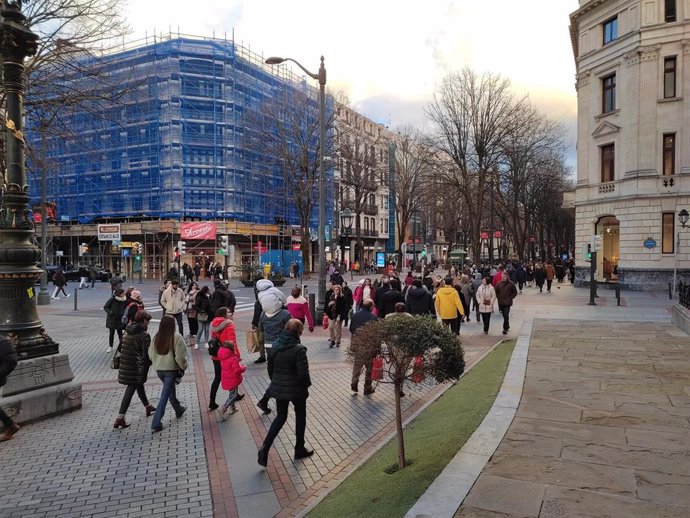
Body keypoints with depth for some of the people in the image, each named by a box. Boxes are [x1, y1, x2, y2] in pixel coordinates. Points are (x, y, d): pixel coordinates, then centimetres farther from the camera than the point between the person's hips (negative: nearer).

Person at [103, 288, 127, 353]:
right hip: (111, 319, -2)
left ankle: (120, 346, 17)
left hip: (119, 320, 2)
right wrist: (109, 312, -23)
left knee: (120, 333, 5)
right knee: (111, 333, 8)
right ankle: (110, 347, 20)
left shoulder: (124, 300, -3)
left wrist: (124, 313, -4)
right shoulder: (112, 299, -13)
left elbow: (126, 308, 12)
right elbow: (105, 307, -7)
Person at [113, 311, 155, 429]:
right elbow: (146, 354, -15)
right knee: (130, 390, -1)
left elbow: (122, 348, 12)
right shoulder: (144, 335, -16)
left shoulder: (127, 331, 6)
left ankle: (147, 407, 41)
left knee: (139, 385, 24)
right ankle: (120, 418, 0)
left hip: (125, 364, 8)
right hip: (136, 367, -8)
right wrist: (146, 368, -2)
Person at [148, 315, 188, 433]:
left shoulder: (156, 337, -2)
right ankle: (156, 424, -4)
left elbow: (151, 354, 5)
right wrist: (183, 367, -2)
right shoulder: (176, 337, -17)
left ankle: (178, 410, 45)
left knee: (170, 389, 26)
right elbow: (180, 355, -18)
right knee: (165, 395, -2)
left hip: (159, 369, 6)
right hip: (171, 369, -6)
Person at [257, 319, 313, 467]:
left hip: (278, 388, 5)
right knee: (300, 416, 18)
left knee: (280, 417, 18)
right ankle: (299, 450, 29)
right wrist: (307, 384, -3)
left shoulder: (275, 345, -4)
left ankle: (265, 448, 3)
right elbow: (303, 373, -22)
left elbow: (270, 368, 5)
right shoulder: (298, 349, -22)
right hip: (296, 389, -5)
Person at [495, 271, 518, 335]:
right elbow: (496, 292, 14)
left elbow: (515, 292, 3)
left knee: (506, 315, -11)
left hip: (507, 303, -3)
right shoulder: (499, 284, 1)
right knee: (504, 315, 13)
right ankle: (507, 326, 32)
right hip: (501, 302, 3)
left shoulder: (511, 284, -6)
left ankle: (505, 329, -5)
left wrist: (510, 298, -4)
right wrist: (498, 298, 5)